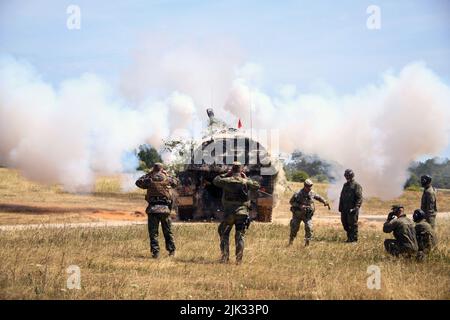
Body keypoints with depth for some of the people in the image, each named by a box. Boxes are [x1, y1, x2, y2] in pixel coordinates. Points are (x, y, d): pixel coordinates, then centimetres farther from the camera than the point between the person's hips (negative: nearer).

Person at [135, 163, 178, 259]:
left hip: (153, 208, -1)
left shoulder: (150, 179, -1)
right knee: (168, 231, 14)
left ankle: (155, 251, -4)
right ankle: (171, 250, 16)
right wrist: (167, 175, 29)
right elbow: (175, 182, 21)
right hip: (165, 208, 1)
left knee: (153, 232, 3)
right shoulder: (166, 179, 1)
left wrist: (148, 174, 17)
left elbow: (138, 182, 15)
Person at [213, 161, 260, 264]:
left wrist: (226, 174, 16)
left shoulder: (226, 181, -5)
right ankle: (239, 259, 0)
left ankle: (225, 257, 9)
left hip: (228, 213, 0)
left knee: (224, 235, 14)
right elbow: (257, 185, 10)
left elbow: (215, 180, 13)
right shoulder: (245, 182, -5)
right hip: (242, 213, 0)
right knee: (240, 236, 6)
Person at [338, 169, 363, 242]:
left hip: (352, 209, -7)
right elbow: (342, 197, 22)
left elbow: (359, 198, -12)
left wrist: (356, 207, -21)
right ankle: (349, 237, 21)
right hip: (344, 209, 7)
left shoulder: (356, 185, -6)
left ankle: (354, 239, 1)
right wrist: (340, 207, 15)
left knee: (353, 224, -5)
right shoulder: (345, 185, 17)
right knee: (345, 223, 10)